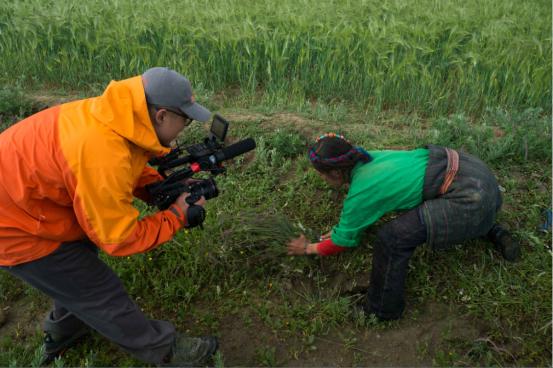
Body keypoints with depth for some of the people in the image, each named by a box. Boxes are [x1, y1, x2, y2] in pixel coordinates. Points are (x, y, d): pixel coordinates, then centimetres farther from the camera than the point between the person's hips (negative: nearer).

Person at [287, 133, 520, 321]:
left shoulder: (361, 191, -16)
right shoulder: (366, 158, 5)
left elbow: (344, 241, 1)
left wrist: (308, 249, 15)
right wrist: (341, 227, 30)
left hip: (472, 196, -10)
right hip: (470, 167, 10)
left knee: (391, 239, -17)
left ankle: (381, 310, 5)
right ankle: (496, 235, 35)